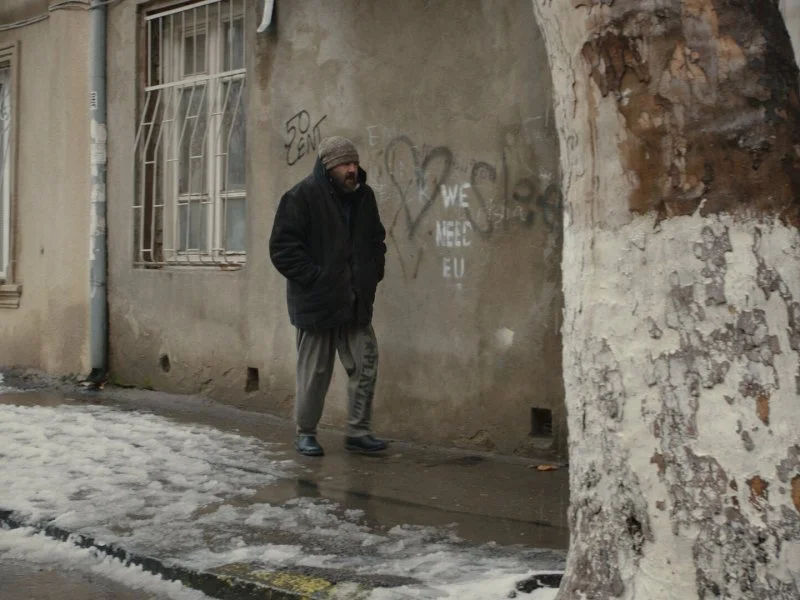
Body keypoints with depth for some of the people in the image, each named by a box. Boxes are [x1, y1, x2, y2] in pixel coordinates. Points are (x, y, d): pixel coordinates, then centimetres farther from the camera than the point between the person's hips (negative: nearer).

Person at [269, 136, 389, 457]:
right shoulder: (302, 196, -12)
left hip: (356, 302, 6)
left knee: (365, 366, 4)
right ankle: (305, 433, 18)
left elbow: (376, 239, 23)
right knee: (314, 371, 3)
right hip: (316, 301, -6)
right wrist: (314, 278, -16)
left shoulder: (364, 196, 8)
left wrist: (373, 273, 10)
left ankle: (358, 432, 14)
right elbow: (282, 247, -14)